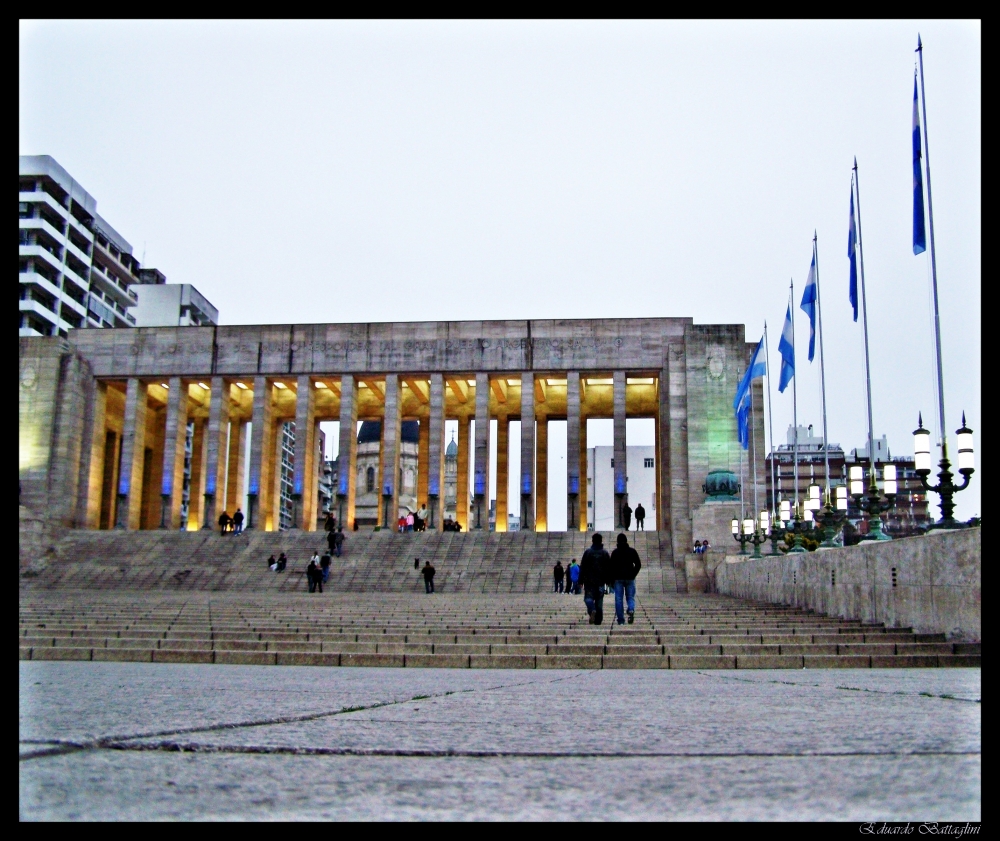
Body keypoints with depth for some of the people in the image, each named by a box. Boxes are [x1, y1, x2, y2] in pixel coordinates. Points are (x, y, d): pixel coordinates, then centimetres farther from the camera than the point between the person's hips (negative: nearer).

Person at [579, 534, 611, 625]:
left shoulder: (588, 552, -1)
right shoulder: (605, 553, 6)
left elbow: (582, 567, -1)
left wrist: (581, 580, 3)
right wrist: (608, 580, 12)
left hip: (589, 580, -2)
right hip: (601, 581, 2)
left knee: (588, 597, 3)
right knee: (599, 600, 7)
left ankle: (592, 610, -27)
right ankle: (598, 620, 4)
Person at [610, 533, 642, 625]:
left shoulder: (615, 552, 0)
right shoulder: (632, 551, 5)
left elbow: (612, 566, -4)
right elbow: (638, 564, 3)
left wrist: (612, 578, 2)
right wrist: (633, 574, 12)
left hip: (618, 579, -1)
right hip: (630, 578, 1)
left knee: (618, 599, 3)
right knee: (630, 597, 10)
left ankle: (621, 620, -1)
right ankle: (631, 609, -22)